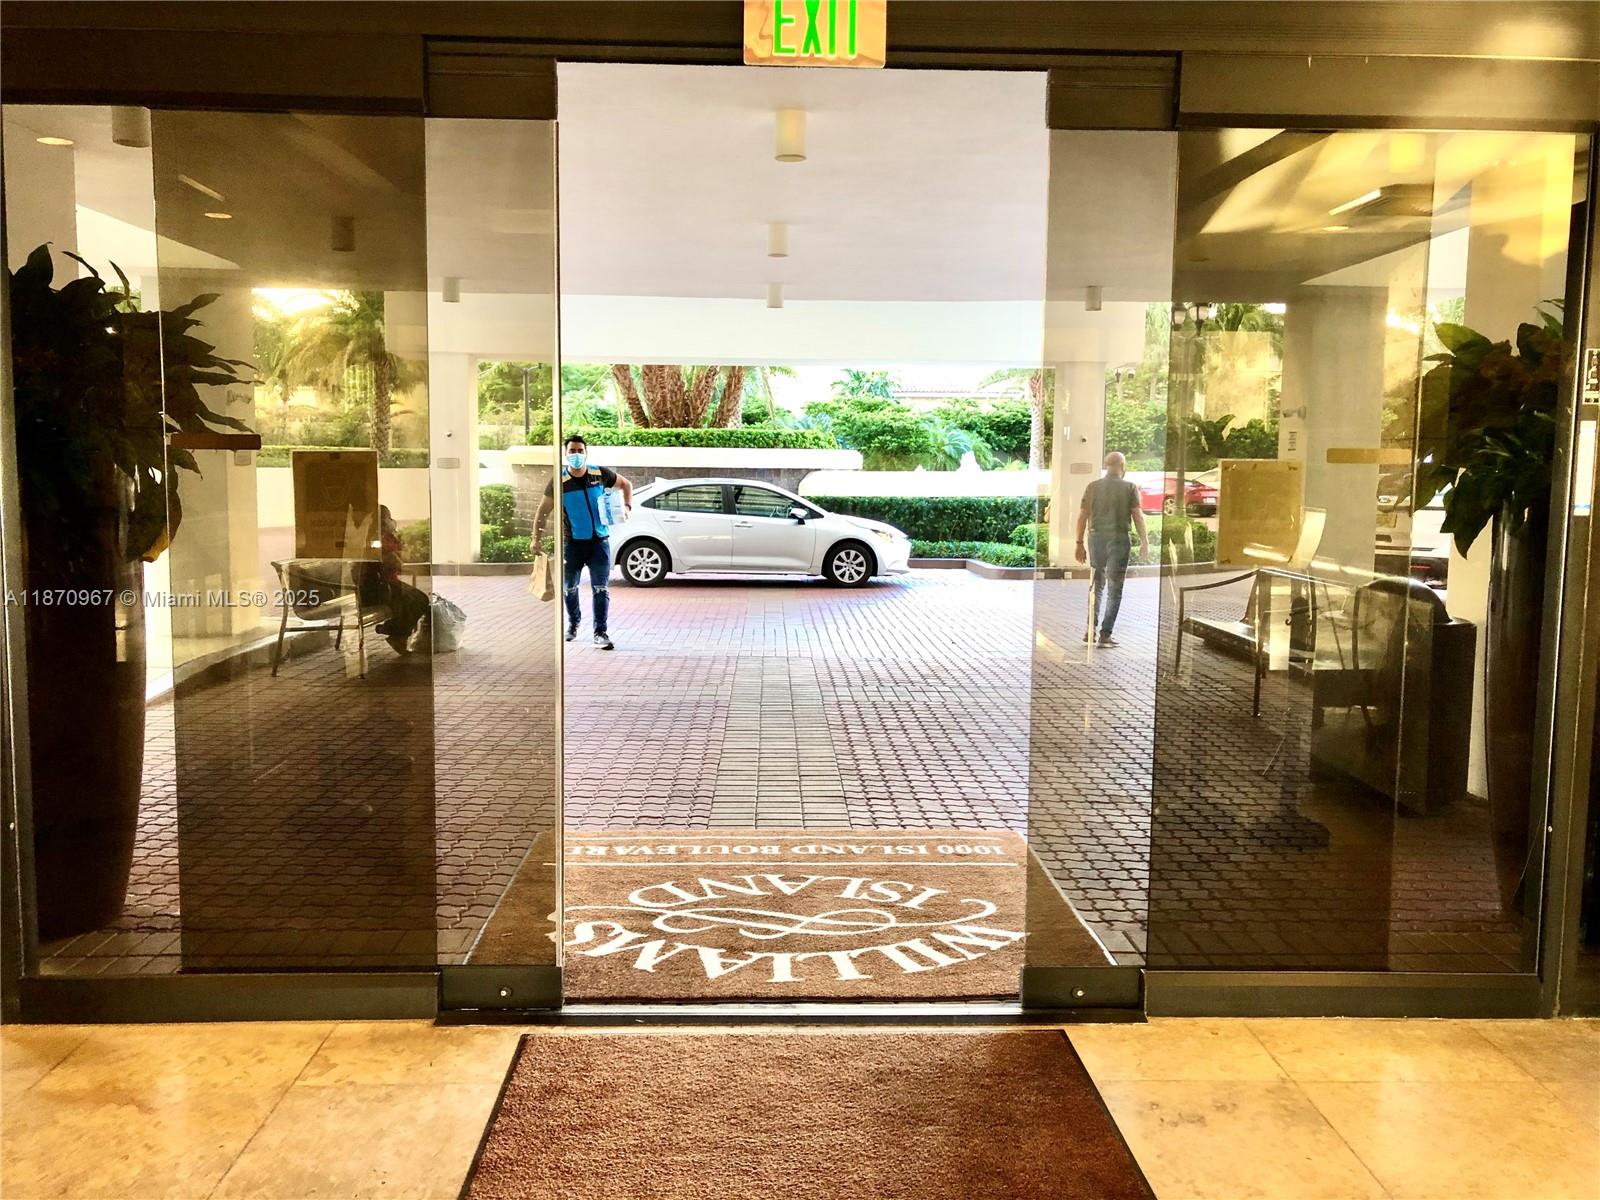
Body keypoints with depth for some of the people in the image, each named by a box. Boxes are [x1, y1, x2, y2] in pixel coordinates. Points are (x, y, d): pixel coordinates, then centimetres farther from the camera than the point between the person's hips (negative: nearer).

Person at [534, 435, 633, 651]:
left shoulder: (601, 474, -4)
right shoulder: (559, 482, -7)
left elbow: (626, 484, 13)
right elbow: (543, 511, -1)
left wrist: (627, 507, -1)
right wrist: (537, 538, -7)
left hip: (599, 541, 0)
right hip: (572, 543, 0)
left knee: (601, 589, -3)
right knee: (569, 588, 13)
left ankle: (600, 633, 3)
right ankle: (573, 624, 36)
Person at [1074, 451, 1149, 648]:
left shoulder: (1092, 487, 5)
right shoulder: (1129, 488, -1)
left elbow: (1082, 516, 3)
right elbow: (1138, 515, -4)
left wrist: (1079, 543, 8)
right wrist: (1145, 542, 3)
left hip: (1096, 538, 3)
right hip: (1119, 539, -3)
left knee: (1097, 585, 17)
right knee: (1114, 589, 3)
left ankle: (1090, 629, 10)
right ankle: (1105, 635, 0)